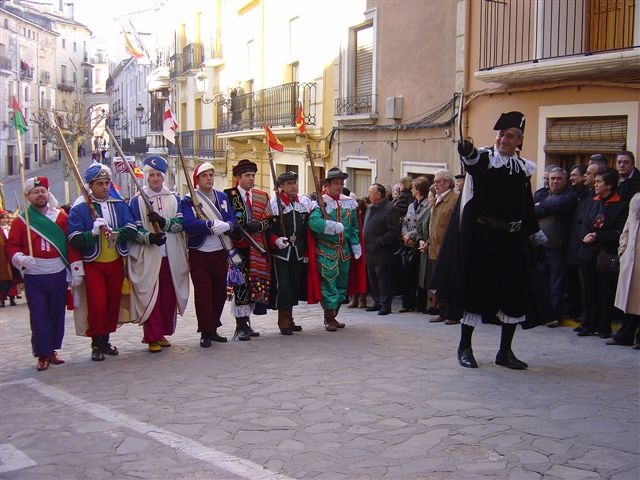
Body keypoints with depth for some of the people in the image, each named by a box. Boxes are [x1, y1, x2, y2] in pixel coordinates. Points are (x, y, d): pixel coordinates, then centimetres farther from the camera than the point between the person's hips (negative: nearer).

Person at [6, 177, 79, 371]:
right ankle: (42, 355, 7)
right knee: (38, 316, -1)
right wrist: (21, 259, -19)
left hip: (58, 274, 2)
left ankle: (52, 350, 22)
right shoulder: (20, 221, 1)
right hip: (34, 277, -2)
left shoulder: (61, 216, 5)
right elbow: (11, 246, 1)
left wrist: (77, 270, -1)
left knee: (57, 314, 9)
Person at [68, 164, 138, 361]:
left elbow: (132, 229, -6)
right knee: (97, 304, -9)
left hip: (115, 262, 4)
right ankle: (96, 344, 5)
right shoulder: (79, 208, -6)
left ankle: (106, 340, 24)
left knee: (113, 302, 9)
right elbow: (74, 239, -13)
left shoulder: (119, 205, 5)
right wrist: (94, 232, -28)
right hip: (92, 264, -4)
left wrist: (115, 232, -24)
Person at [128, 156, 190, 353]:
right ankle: (151, 337, 2)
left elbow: (180, 223, -1)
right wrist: (149, 237, -23)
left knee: (169, 296, 7)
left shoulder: (174, 199, 11)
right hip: (147, 257, -3)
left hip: (171, 256, 3)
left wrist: (163, 222, -19)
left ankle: (163, 333, 21)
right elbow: (134, 229, -4)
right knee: (149, 297, -4)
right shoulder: (136, 201, 1)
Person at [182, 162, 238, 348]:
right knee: (203, 293, -3)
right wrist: (212, 225, -29)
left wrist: (226, 225, -23)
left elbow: (232, 220, 0)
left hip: (221, 251, 5)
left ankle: (213, 328, 25)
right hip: (199, 253, -5)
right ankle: (205, 332, 7)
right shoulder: (188, 200, -5)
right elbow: (188, 224, -20)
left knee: (220, 292, 11)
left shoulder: (223, 197, 9)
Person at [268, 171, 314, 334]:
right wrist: (275, 240, -27)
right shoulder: (274, 203, -6)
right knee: (283, 286, -6)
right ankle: (284, 322, 5)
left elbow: (309, 228, 12)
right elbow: (267, 228, -9)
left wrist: (306, 251, 10)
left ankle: (289, 319, 23)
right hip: (280, 252, -5)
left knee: (295, 285, 10)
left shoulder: (305, 202, 8)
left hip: (298, 252, 5)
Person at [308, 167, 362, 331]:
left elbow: (354, 227, 15)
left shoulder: (349, 203, 10)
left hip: (344, 250, 6)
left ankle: (333, 316, 25)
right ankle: (329, 319, 4)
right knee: (328, 283, -5)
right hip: (326, 250, -6)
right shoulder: (321, 202, -7)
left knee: (342, 284, 12)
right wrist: (334, 226, -32)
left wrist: (356, 246, 7)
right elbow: (313, 221, -24)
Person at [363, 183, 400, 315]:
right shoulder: (370, 208, 14)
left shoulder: (390, 209, -12)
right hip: (370, 251, 8)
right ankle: (377, 303, 23)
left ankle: (386, 305, 4)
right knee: (372, 279, 13)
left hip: (382, 252, -8)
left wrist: (379, 241, -18)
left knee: (383, 278, -4)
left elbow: (394, 232, -17)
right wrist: (365, 243, 9)